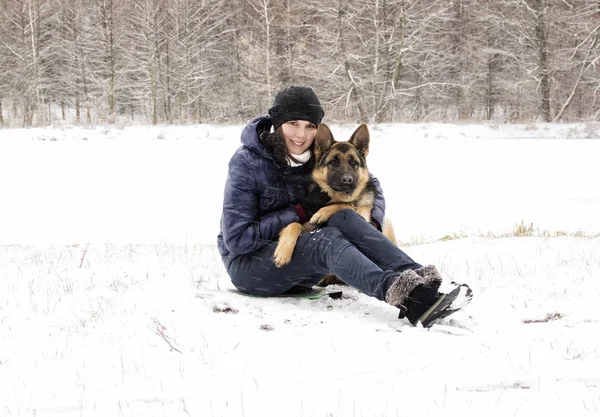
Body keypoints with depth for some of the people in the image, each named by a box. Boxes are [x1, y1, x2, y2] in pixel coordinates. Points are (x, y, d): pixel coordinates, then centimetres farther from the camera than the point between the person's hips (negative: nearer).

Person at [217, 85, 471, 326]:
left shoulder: (320, 155, 0)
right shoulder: (248, 162, -15)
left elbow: (370, 184, 11)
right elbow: (238, 238, -19)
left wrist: (373, 223, -11)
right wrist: (299, 212, -21)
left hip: (300, 265, 5)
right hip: (248, 262, -5)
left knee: (344, 218, -25)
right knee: (327, 239, -33)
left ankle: (416, 276, -42)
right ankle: (399, 293, -60)